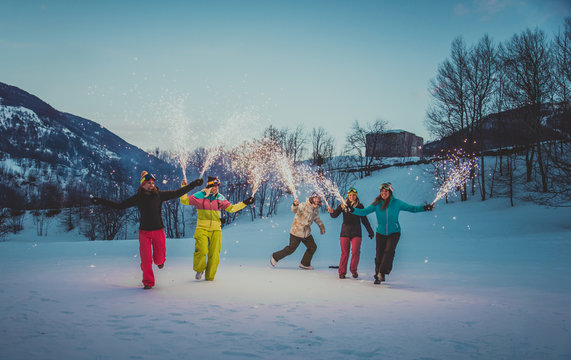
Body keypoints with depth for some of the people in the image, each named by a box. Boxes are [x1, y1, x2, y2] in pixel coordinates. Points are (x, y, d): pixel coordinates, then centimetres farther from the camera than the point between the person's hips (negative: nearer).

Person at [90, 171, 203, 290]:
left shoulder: (159, 195, -1)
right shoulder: (137, 198, 1)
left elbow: (177, 193, 1)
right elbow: (120, 205, 7)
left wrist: (193, 184, -4)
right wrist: (100, 201, 4)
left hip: (158, 230, 0)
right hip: (144, 231, 0)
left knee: (159, 257, 6)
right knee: (146, 259, -5)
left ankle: (160, 261, 44)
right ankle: (148, 282, 11)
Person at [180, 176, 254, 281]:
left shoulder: (220, 198, 9)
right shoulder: (199, 196, 2)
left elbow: (231, 208, 14)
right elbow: (184, 201, 1)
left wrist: (245, 203, 9)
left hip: (216, 230, 3)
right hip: (202, 228, -3)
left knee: (214, 254, 0)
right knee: (201, 251, -17)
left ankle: (210, 276, 16)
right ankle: (199, 270, 12)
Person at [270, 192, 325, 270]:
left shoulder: (316, 209, 5)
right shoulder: (304, 205, -19)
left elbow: (316, 218, 26)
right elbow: (295, 210, -39)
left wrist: (321, 226, 30)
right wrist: (295, 205, -61)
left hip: (307, 233, 8)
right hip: (297, 231, -7)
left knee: (313, 247, 8)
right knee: (291, 248, -3)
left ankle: (305, 264, 24)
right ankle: (275, 257, 17)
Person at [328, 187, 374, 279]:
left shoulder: (359, 206, 4)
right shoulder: (343, 205, 4)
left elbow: (364, 220, 10)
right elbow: (335, 215, -3)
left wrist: (370, 232, 11)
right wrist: (332, 212, -26)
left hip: (356, 232, 0)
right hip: (345, 231, 0)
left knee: (355, 252, -10)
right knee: (344, 253, -1)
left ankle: (353, 270, 9)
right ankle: (342, 272, 10)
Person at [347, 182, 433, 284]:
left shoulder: (397, 203, -3)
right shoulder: (377, 204, -2)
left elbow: (412, 208, 3)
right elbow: (364, 212, -4)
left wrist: (425, 208, -9)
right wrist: (353, 210, -19)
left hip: (394, 232, -1)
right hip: (380, 233, 1)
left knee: (389, 251, -20)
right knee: (379, 254, -1)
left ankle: (382, 273, -14)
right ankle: (378, 276, 15)